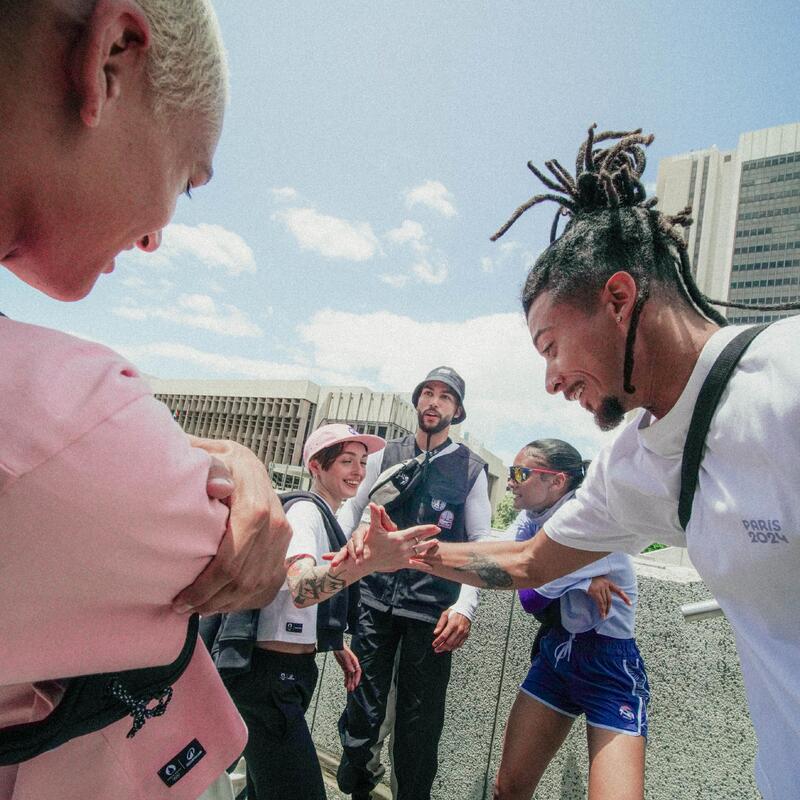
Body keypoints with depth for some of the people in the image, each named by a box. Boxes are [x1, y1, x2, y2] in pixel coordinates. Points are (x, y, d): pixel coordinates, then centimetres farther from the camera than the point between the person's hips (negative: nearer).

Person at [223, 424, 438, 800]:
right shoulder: (305, 510, -18)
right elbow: (300, 590, -38)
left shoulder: (325, 516, 12)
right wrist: (368, 560, -54)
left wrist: (337, 645, 15)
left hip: (294, 669, 10)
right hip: (273, 674, -10)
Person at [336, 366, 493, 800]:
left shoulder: (471, 469, 3)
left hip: (433, 609, -1)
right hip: (376, 599, 1)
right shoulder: (384, 456, 7)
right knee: (364, 707, 6)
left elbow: (481, 542, 1)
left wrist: (465, 606, -10)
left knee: (419, 718, 8)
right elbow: (352, 508, 10)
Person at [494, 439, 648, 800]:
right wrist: (582, 580, -21)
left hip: (609, 665, -6)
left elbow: (531, 586, -27)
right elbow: (529, 599, -10)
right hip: (553, 654, 6)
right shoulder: (529, 520, 1)